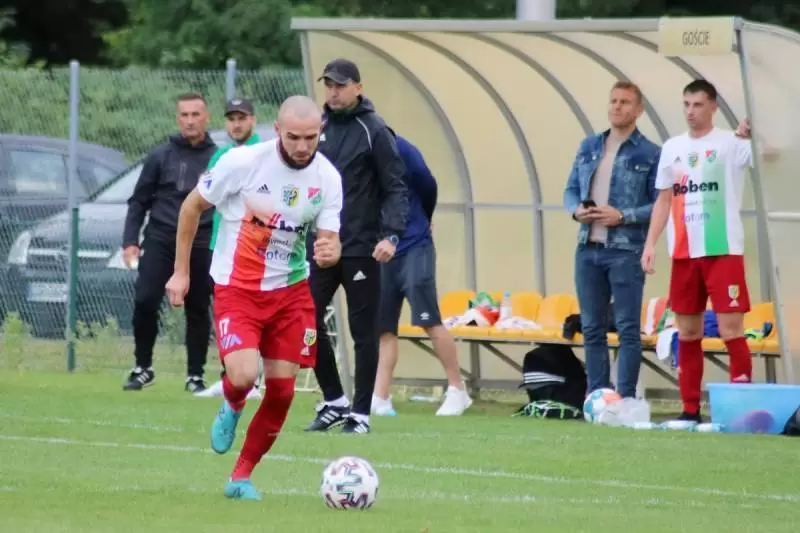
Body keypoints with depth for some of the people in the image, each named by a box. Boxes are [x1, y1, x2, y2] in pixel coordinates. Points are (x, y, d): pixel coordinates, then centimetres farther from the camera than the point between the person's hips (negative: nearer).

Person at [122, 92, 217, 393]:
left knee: (198, 310, 3)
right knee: (145, 302, -11)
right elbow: (139, 201, 8)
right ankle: (143, 369, 3)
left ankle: (195, 375, 13)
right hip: (160, 240, 0)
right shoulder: (161, 156, 5)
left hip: (201, 244, 0)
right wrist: (130, 241, 0)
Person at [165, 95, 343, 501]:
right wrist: (181, 271, -1)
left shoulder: (328, 178, -8)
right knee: (243, 375, -24)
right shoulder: (244, 162, -18)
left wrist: (329, 253, -28)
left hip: (290, 290, 4)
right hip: (237, 288, -4)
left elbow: (329, 244, -2)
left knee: (282, 390, 2)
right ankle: (231, 409, 15)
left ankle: (242, 477, 20)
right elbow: (192, 206, -4)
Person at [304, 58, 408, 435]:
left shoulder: (373, 131, -6)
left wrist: (390, 234, -21)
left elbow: (395, 189, -9)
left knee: (363, 332, 1)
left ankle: (360, 414, 7)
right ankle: (333, 402, 16)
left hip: (361, 249, -5)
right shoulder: (319, 128, 10)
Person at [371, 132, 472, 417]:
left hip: (414, 248, -4)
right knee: (383, 328, 3)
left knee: (430, 321, -5)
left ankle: (457, 390, 5)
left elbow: (428, 187, -3)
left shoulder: (399, 149, -13)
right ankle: (380, 399, 4)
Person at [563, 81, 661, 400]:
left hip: (625, 251, -6)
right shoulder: (589, 146, 14)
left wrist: (622, 216, -16)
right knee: (592, 329, 9)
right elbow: (571, 189, 18)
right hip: (588, 250, 6)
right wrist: (576, 210, -4)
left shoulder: (650, 154, -3)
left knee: (628, 329, -5)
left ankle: (625, 400, -4)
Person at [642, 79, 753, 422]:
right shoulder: (672, 148, 12)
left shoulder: (730, 144, -4)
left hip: (723, 250, -5)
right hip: (684, 253, 5)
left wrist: (752, 134, -39)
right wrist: (650, 244, 6)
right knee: (687, 332, 9)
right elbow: (664, 201, 15)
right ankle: (690, 409, 15)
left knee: (730, 329, -9)